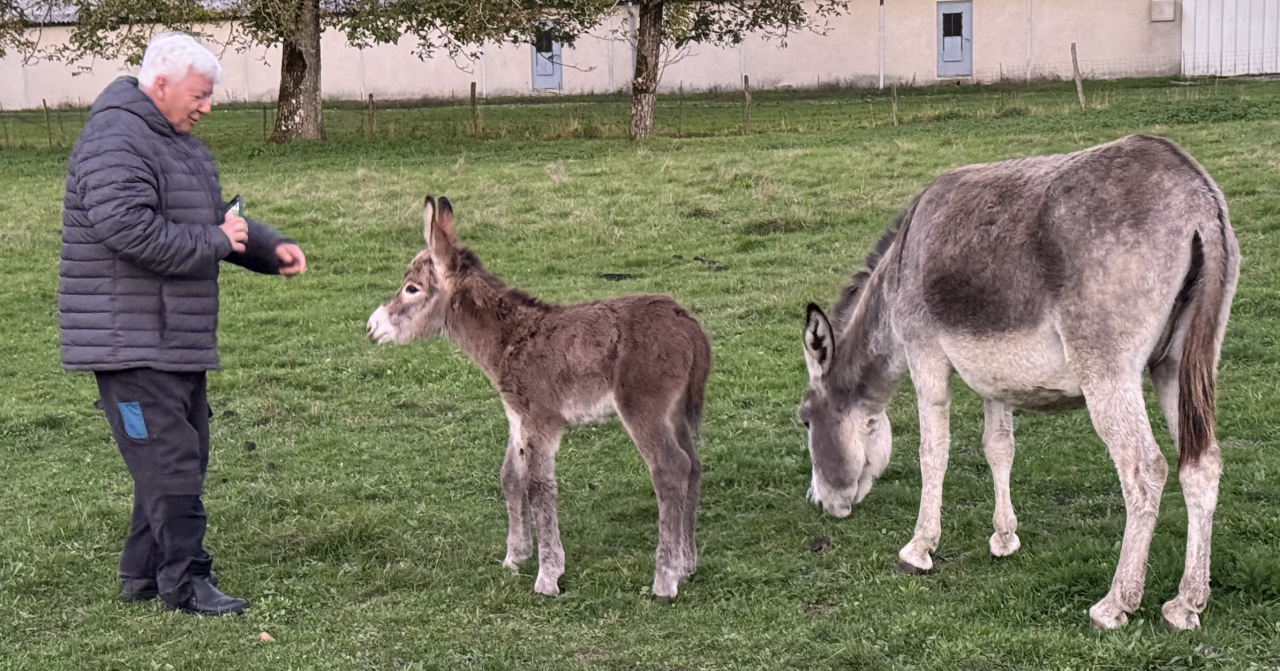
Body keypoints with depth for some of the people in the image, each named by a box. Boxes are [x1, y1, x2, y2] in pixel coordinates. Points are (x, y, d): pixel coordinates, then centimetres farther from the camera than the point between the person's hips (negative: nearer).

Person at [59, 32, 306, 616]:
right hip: (130, 343, -11)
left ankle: (144, 573, 23)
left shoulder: (178, 142, 18)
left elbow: (217, 218, 27)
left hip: (179, 340, 11)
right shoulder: (115, 142, -16)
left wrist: (269, 248, 10)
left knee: (185, 459, 14)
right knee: (169, 462, -9)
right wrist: (214, 242, -18)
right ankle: (185, 580, -4)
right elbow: (129, 230, -28)